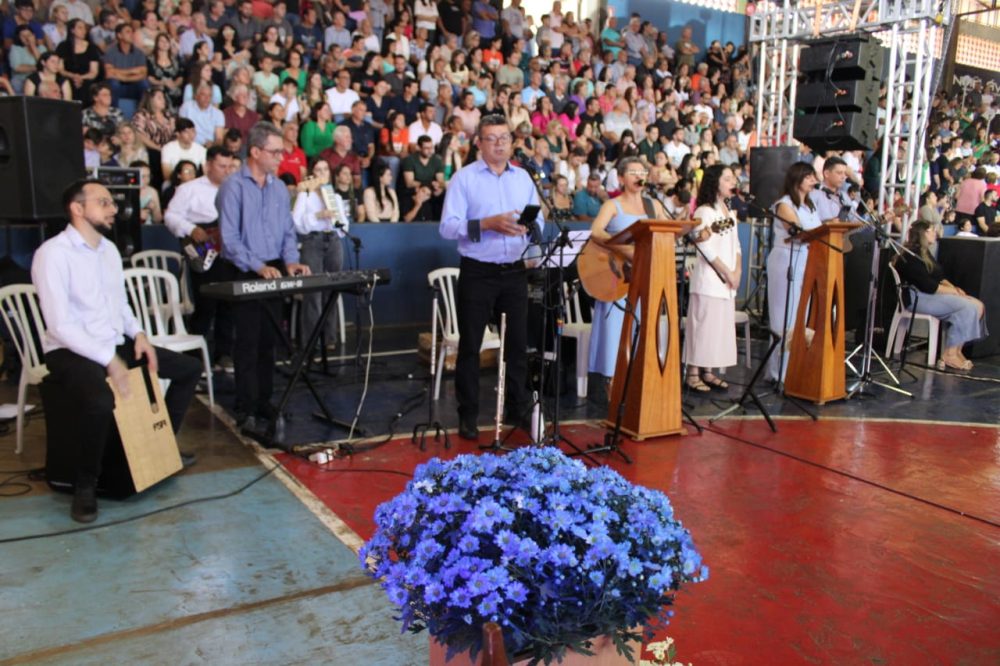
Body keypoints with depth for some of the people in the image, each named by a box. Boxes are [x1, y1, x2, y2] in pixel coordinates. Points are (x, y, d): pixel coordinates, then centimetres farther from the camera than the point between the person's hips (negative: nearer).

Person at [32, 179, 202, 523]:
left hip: (116, 345, 8)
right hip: (72, 352, -8)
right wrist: (109, 360, -23)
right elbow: (60, 325, -21)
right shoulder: (53, 253, -15)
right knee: (100, 402, -38)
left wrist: (138, 333, -1)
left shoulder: (109, 249, 10)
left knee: (189, 368, 8)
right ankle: (85, 485, -13)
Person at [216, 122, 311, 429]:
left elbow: (288, 231, 14)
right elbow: (229, 238, -13)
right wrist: (258, 266, -22)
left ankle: (264, 400, 19)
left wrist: (290, 260, -4)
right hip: (245, 275, -6)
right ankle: (245, 408, 2)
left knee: (268, 340, 10)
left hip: (274, 272, 6)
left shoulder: (279, 188, 12)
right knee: (248, 342, -4)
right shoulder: (233, 186, -8)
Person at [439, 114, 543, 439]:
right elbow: (448, 227, -11)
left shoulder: (523, 178, 11)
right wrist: (487, 224, -22)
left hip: (515, 271, 4)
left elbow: (539, 222, 10)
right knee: (470, 345, 4)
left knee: (518, 342, 10)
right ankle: (467, 416, 15)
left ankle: (519, 409, 24)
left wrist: (527, 226, -13)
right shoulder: (464, 178, -3)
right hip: (477, 272, -4)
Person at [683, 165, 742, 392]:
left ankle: (707, 372, 14)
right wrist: (728, 273, -11)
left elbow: (736, 245, 16)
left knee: (721, 326, 7)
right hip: (709, 279, -8)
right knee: (703, 325, -6)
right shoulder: (704, 212, -9)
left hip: (727, 281, 8)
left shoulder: (730, 212, 17)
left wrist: (737, 272, 2)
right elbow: (707, 249, -14)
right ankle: (693, 373, -1)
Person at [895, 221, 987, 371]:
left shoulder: (924, 253, 18)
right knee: (968, 307, -22)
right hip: (916, 298, -10)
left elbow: (939, 277, 18)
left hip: (930, 294, 10)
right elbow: (927, 286, -19)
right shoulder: (910, 256, -13)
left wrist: (953, 288, -1)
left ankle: (956, 351, -8)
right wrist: (954, 291, -12)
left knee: (978, 305, -5)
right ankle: (949, 355, -16)